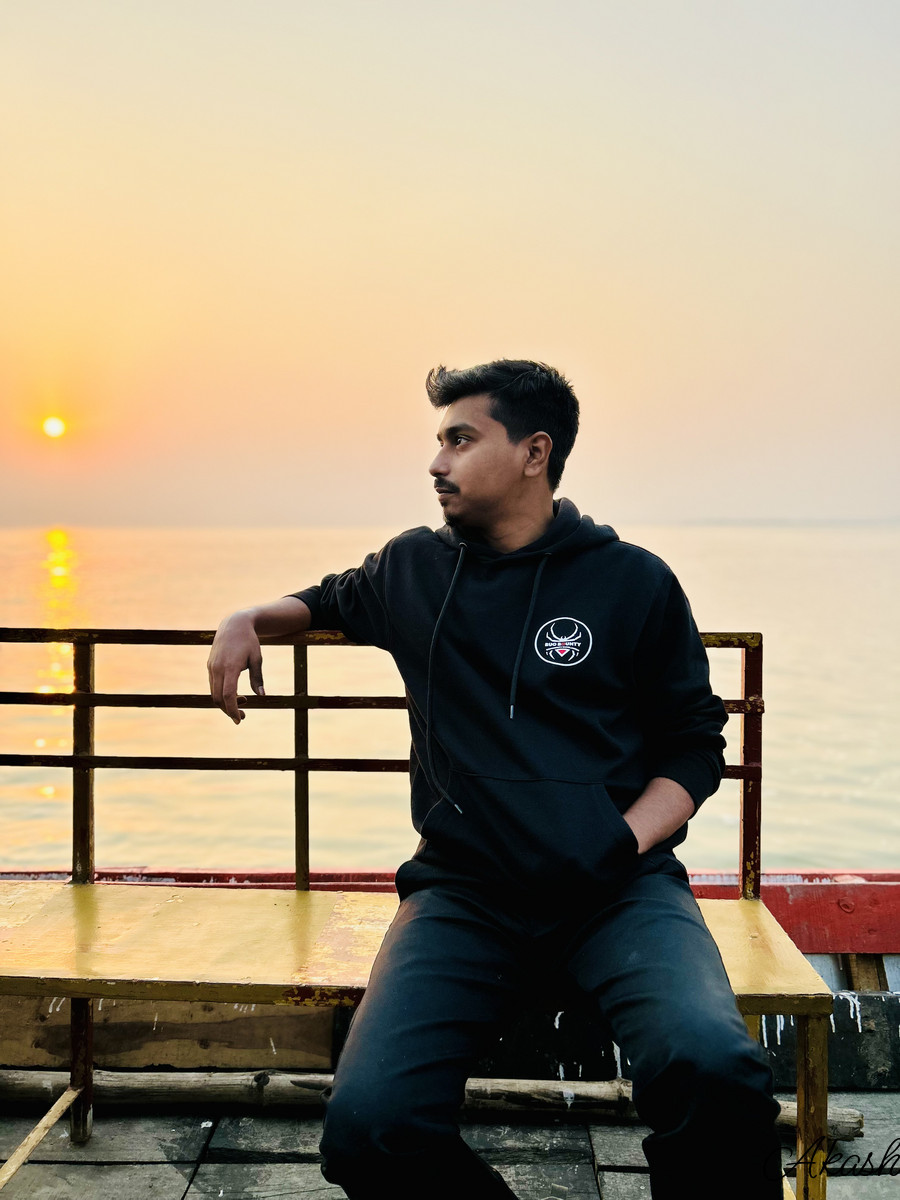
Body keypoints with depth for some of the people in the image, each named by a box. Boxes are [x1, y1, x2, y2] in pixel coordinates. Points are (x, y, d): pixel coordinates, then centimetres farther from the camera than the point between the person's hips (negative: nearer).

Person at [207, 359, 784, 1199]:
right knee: (367, 1124, -25)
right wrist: (250, 618, 18)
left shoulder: (633, 581, 8)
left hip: (617, 890, -2)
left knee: (712, 1067, -34)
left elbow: (695, 746, 11)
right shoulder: (414, 568, 16)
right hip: (463, 892, 2)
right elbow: (330, 601, 38)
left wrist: (624, 843, -7)